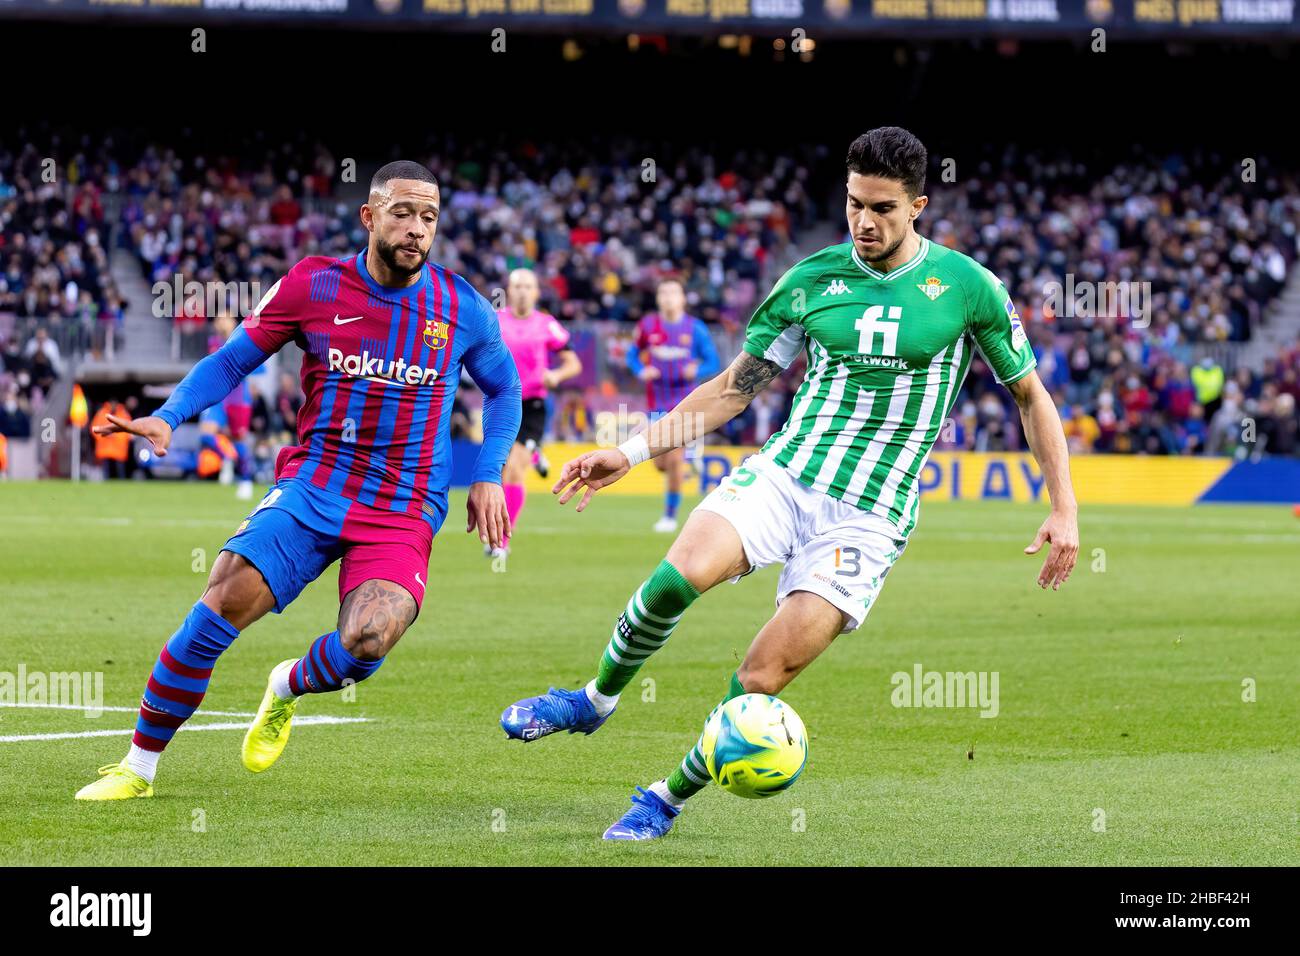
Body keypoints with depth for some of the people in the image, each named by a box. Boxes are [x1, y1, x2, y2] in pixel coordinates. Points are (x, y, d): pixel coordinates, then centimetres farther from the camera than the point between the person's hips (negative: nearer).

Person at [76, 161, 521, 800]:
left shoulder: (463, 309, 1)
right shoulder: (313, 286, -2)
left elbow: (504, 388, 19)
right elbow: (233, 358, 9)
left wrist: (488, 476, 7)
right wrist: (169, 415, -6)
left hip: (403, 513, 0)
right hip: (313, 484, 0)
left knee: (367, 640, -26)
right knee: (225, 601, -21)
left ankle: (290, 687, 12)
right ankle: (138, 766, -7)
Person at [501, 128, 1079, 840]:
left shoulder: (967, 286, 0)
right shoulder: (811, 279, 6)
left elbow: (1031, 396, 10)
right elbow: (735, 386, 13)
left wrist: (1063, 510, 4)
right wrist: (631, 451, 5)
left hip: (868, 516, -2)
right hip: (781, 474, 2)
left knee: (763, 682, -14)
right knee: (682, 572, -29)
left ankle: (667, 800, 7)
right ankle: (595, 700, -5)